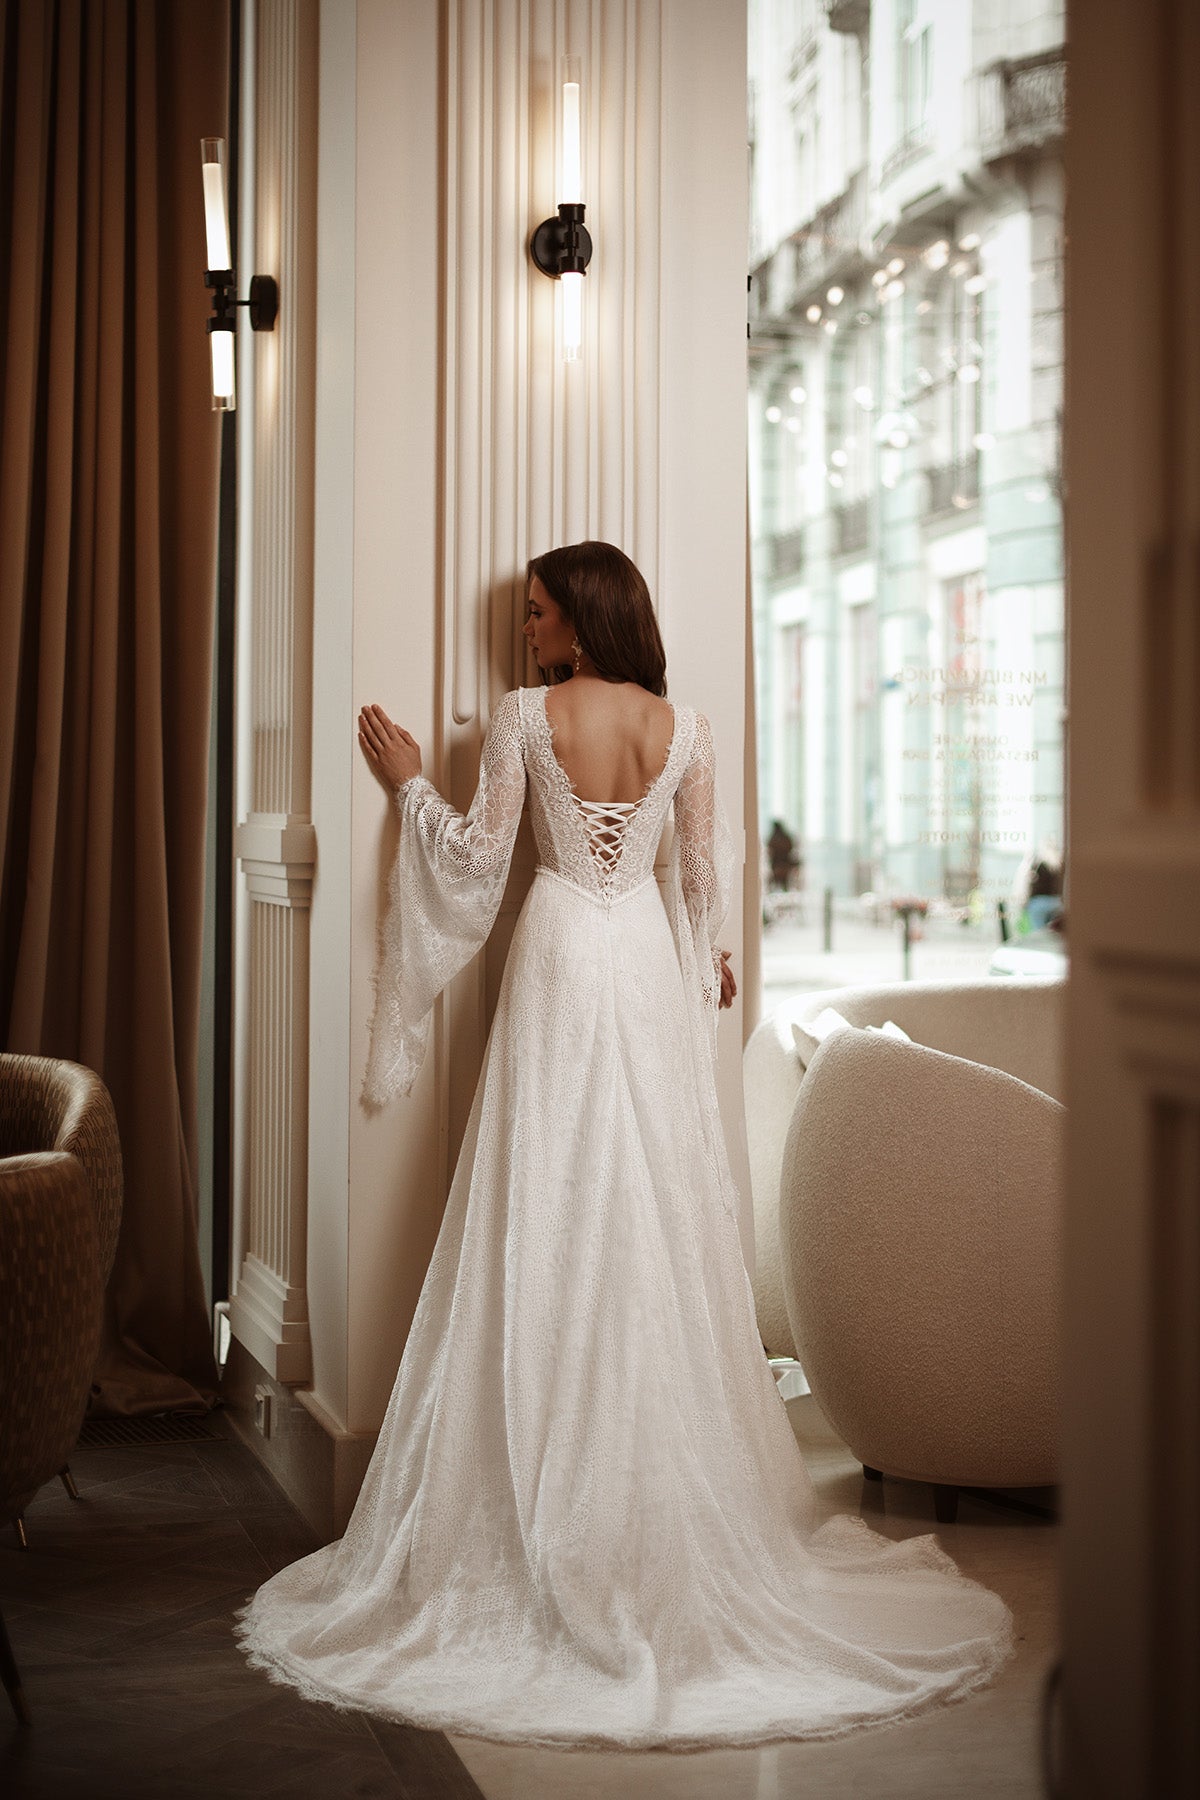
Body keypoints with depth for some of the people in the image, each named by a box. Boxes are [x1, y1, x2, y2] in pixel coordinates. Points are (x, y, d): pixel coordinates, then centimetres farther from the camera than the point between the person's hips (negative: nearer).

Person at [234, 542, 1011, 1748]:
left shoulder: (524, 717, -6)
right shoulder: (683, 727, 3)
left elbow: (477, 858, -6)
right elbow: (706, 874, 7)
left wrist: (409, 783, 9)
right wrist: (704, 970, 23)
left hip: (560, 965, -3)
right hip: (649, 970, 3)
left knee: (550, 1229, 1)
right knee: (659, 1235, 7)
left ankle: (554, 1527, 6)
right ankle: (682, 1519, 13)